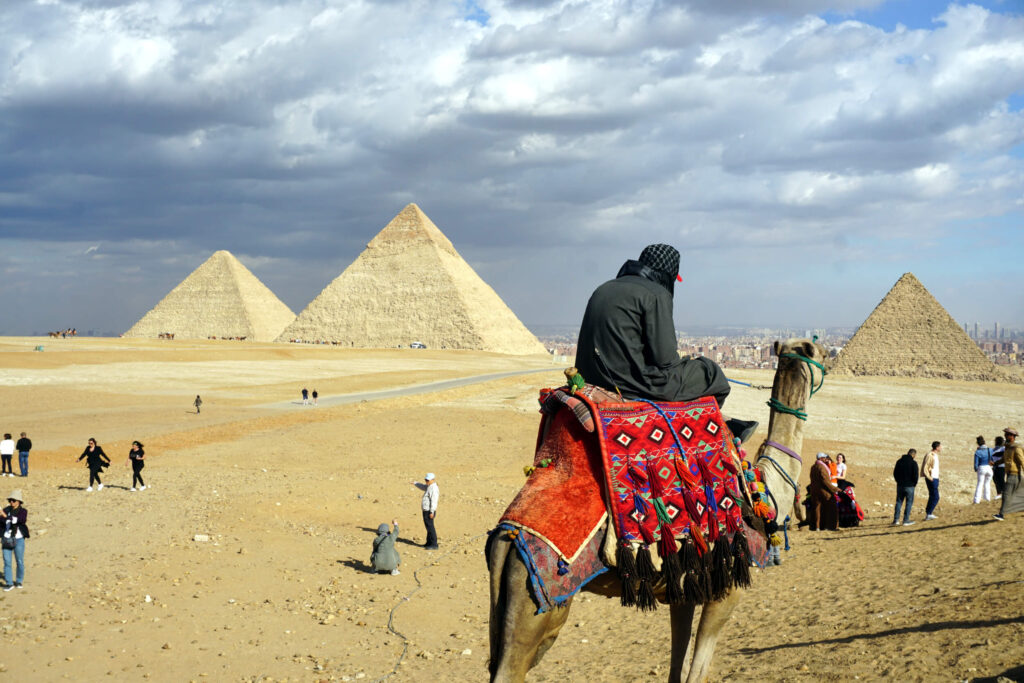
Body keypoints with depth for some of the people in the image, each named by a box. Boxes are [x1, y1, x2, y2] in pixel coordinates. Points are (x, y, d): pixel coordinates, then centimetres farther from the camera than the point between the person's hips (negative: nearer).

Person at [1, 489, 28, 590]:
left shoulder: (23, 511, -3)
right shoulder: (6, 510, 5)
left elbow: (18, 520, -22)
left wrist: (6, 516, -31)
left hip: (18, 539, -2)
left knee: (20, 561, 5)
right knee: (7, 561, -2)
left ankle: (19, 581, 21)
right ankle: (9, 583, 4)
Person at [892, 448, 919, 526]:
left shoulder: (899, 461, 6)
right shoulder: (913, 463, -10)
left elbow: (895, 473, 9)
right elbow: (915, 475, -12)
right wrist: (915, 484, 4)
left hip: (900, 485, 5)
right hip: (909, 486, -4)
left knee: (899, 502, 12)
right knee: (909, 502, 5)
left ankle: (896, 519, 6)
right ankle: (906, 520, 2)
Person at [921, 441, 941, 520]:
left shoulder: (935, 455, 13)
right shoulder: (930, 456, -17)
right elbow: (925, 468, -21)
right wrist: (930, 478, -19)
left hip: (935, 479, 10)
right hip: (932, 479, -10)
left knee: (932, 497, 13)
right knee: (935, 497, -10)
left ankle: (928, 513, 18)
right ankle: (928, 514, -8)